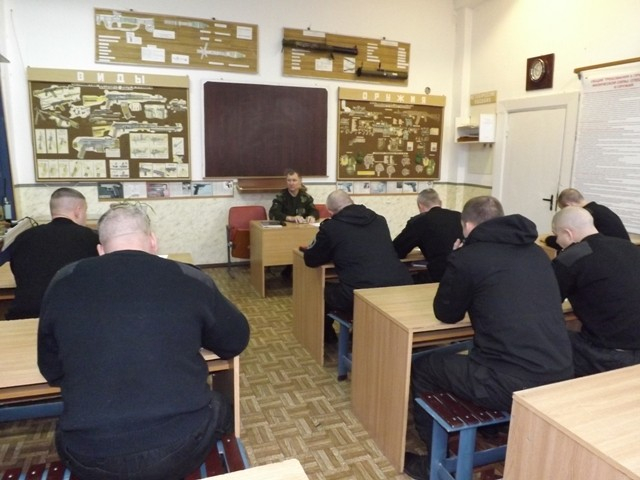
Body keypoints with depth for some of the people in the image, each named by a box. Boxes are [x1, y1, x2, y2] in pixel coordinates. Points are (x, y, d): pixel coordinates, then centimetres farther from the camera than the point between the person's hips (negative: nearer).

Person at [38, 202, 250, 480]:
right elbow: (236, 341, 11)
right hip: (181, 448, -1)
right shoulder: (191, 281, -5)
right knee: (219, 407, 31)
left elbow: (51, 371, 14)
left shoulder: (62, 284, 1)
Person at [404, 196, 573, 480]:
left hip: (510, 385, -7)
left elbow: (447, 314, 6)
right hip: (559, 379, 8)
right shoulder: (536, 252, 13)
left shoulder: (467, 256, -7)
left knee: (422, 368, 16)